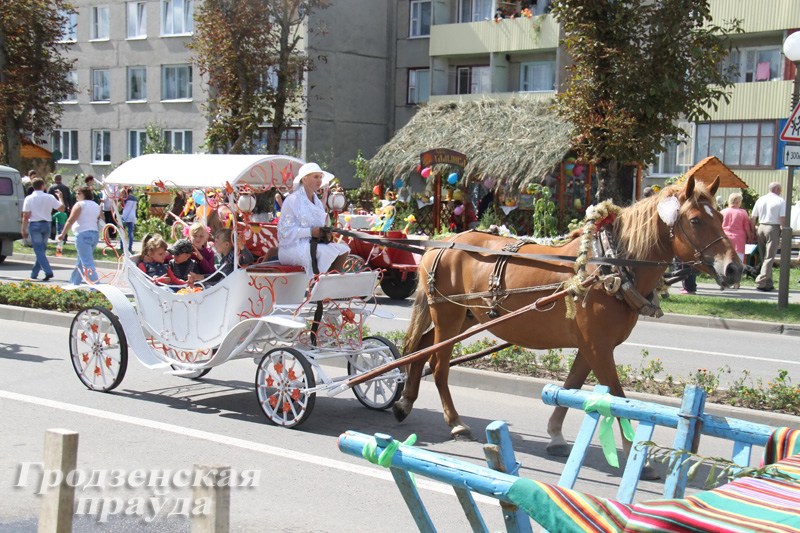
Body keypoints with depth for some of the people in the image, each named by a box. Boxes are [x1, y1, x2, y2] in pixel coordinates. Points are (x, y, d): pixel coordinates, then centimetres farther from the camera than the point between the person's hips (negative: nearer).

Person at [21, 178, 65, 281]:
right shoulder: (49, 197, 0)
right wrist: (60, 197, 21)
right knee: (42, 250, 14)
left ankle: (48, 272, -20)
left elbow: (26, 216, -8)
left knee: (39, 250, -5)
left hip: (34, 225, -3)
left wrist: (24, 230, -3)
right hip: (46, 225, 3)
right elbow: (61, 208, 6)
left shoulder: (29, 199, -5)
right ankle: (34, 273, 21)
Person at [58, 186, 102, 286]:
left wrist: (63, 234, -4)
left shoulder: (80, 204, -5)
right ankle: (74, 282, 30)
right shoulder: (96, 206, 17)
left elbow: (70, 221, -9)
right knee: (80, 261, 20)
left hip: (82, 234, -8)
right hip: (95, 234, 8)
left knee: (87, 263, -11)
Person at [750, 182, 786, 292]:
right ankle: (761, 282, -13)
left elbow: (752, 218, 9)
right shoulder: (781, 201, -5)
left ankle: (768, 283, 17)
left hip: (761, 227, 5)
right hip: (773, 229, -5)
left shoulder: (760, 200, 9)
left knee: (764, 257, 13)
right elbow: (783, 219, -12)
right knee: (769, 257, -3)